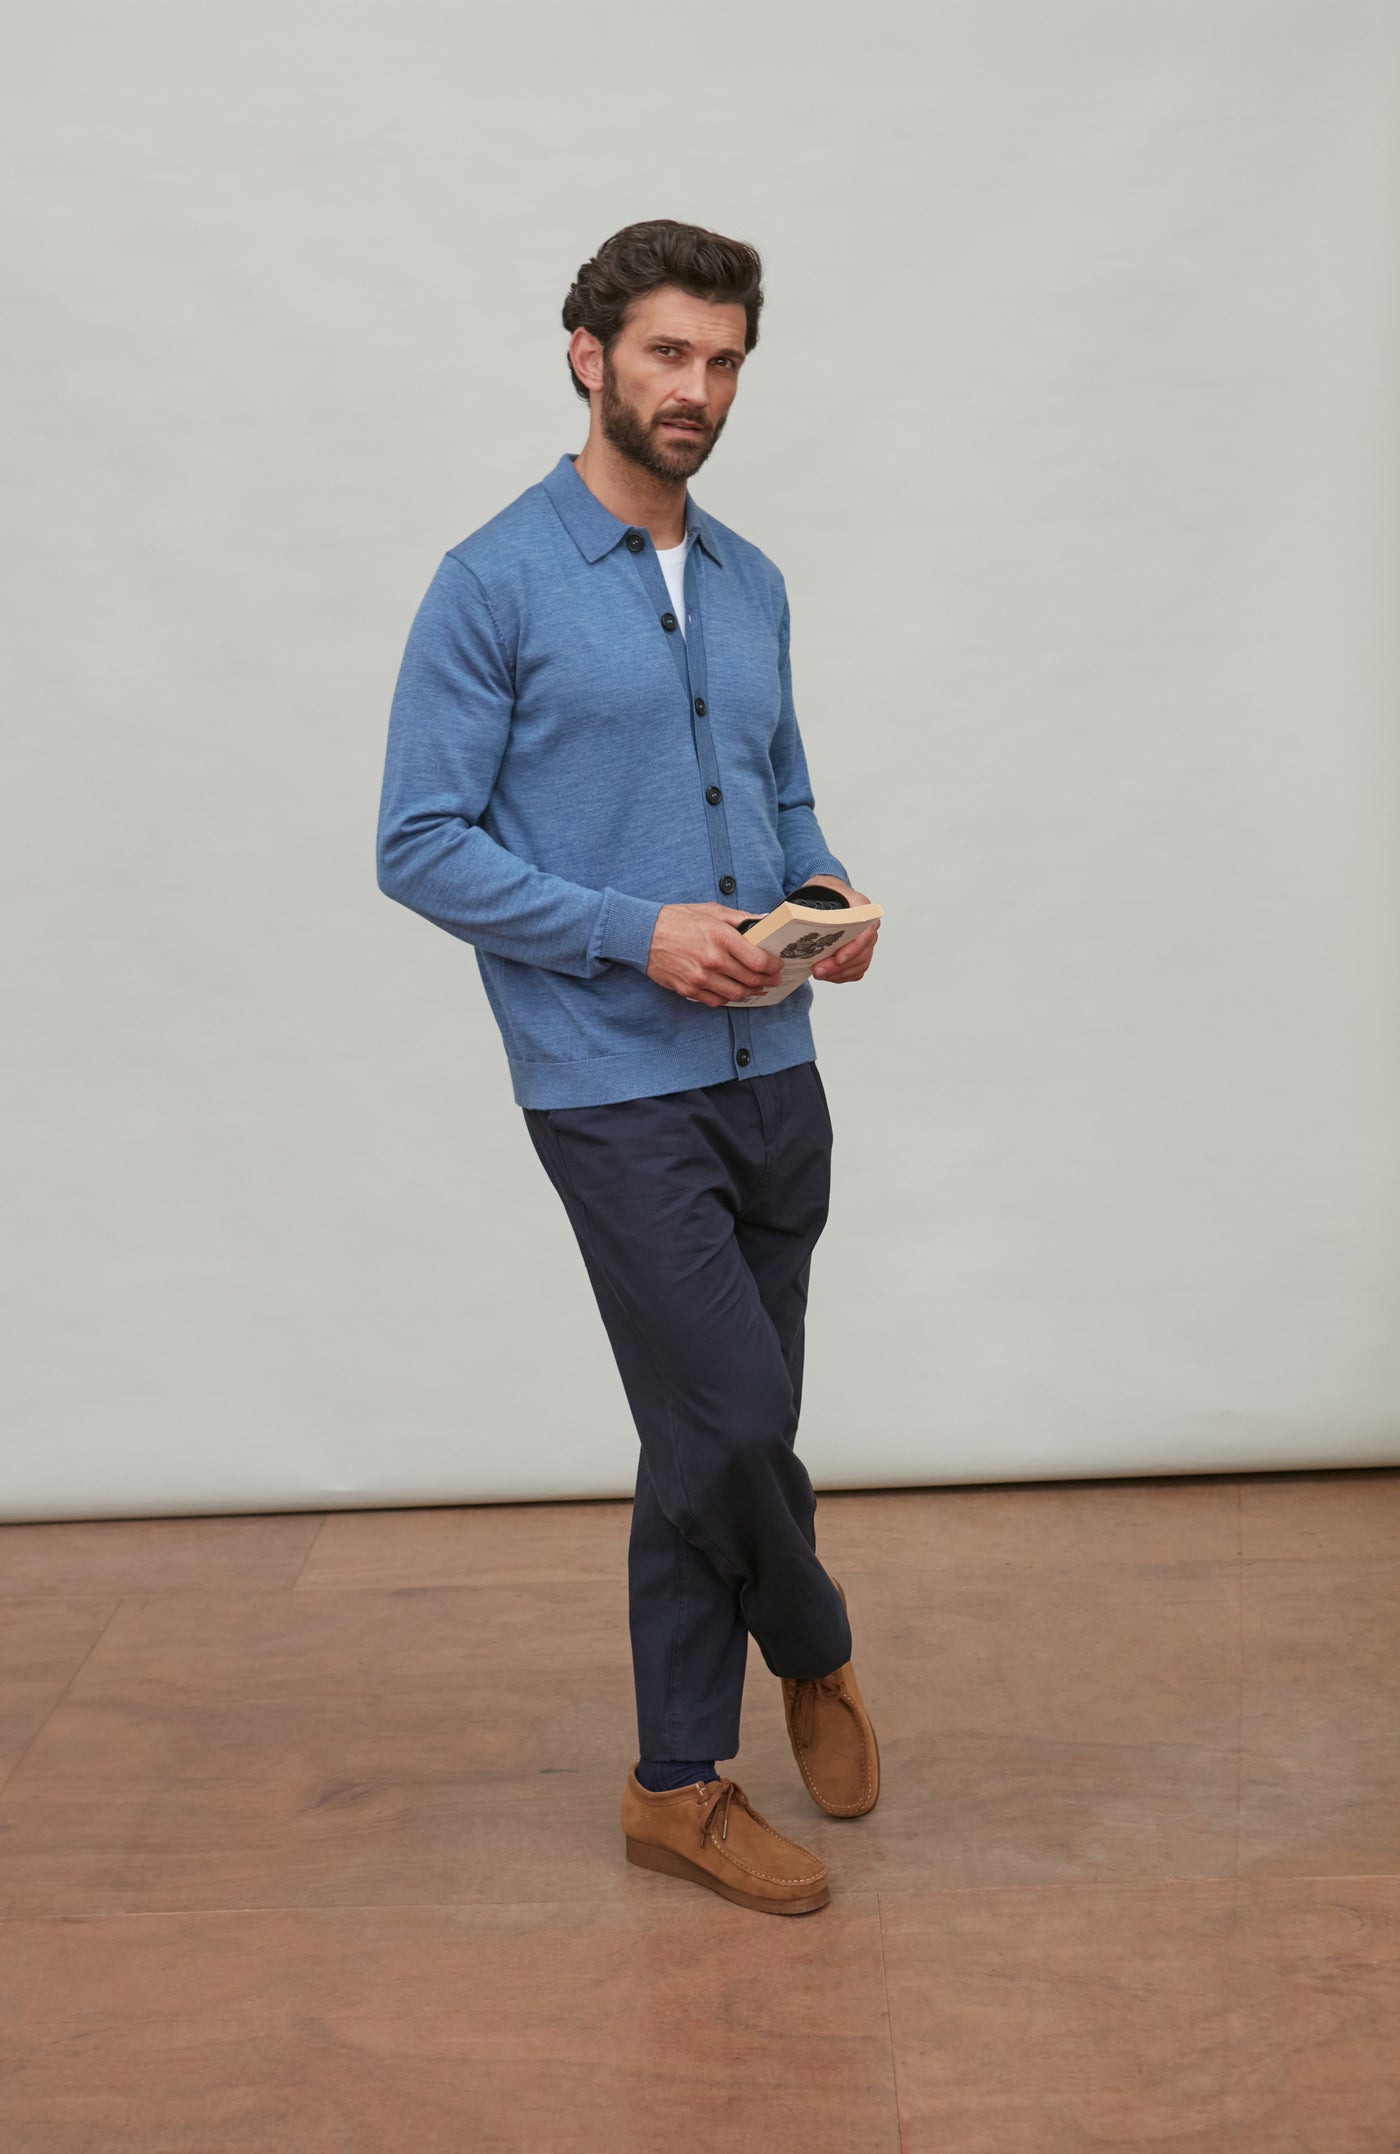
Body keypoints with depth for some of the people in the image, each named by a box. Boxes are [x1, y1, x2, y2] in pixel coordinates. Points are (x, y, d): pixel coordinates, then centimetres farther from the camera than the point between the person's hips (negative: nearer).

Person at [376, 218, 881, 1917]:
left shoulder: (752, 585, 14)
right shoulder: (495, 584, -7)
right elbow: (420, 847, -10)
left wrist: (824, 892, 0)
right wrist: (637, 932, -18)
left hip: (770, 1071, 7)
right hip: (616, 1088, -6)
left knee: (716, 1440, 12)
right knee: (731, 1420, -7)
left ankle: (681, 1783, 27)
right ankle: (816, 1650, 26)